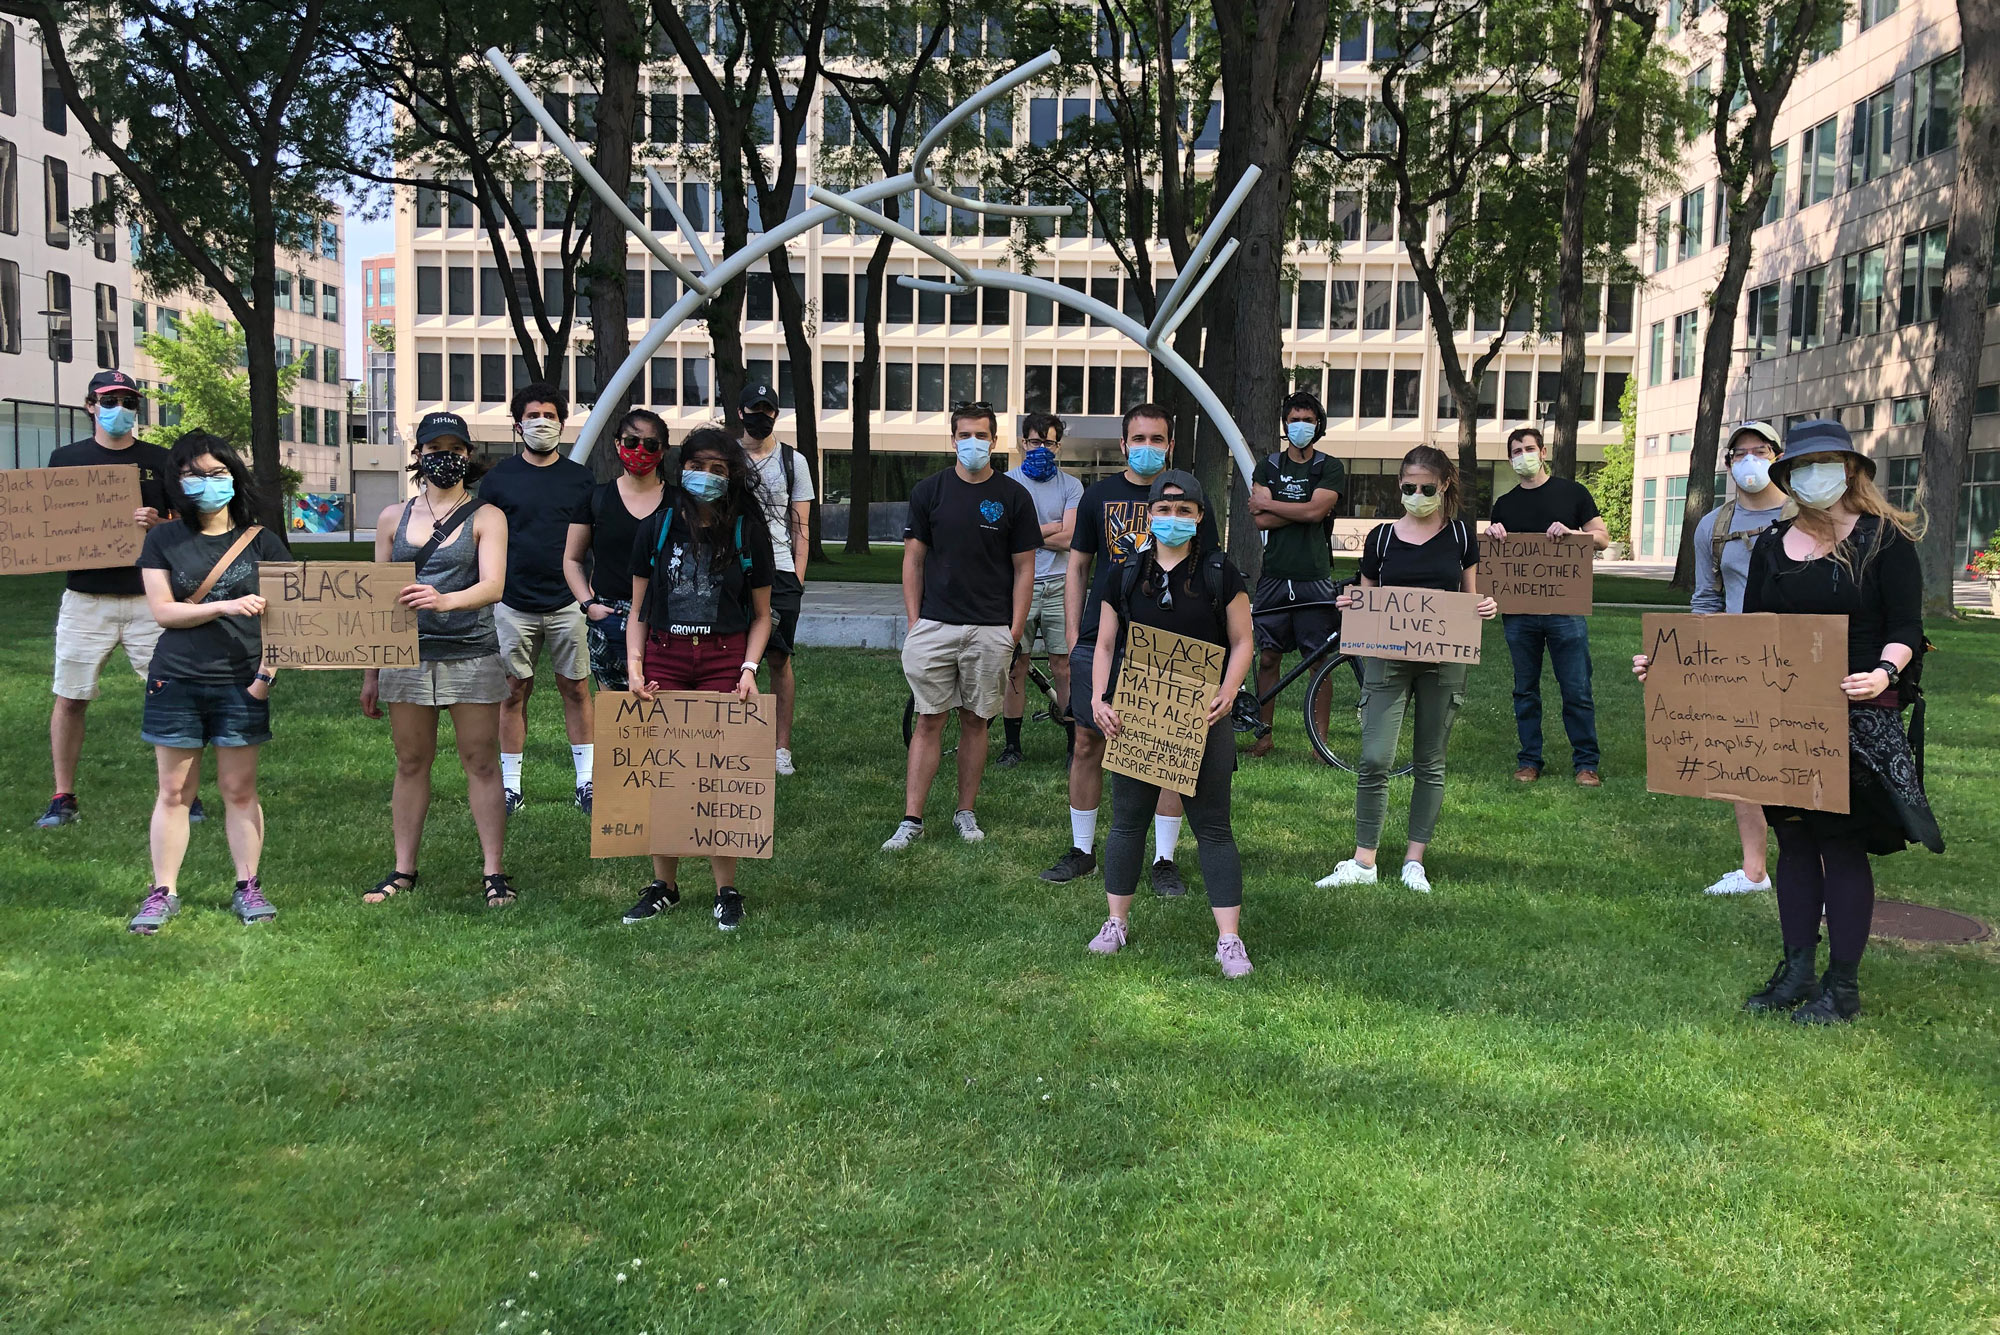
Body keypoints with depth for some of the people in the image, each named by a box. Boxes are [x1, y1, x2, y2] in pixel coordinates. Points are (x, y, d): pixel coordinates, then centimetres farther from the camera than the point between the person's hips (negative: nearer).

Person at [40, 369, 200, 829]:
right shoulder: (65, 459, 9)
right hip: (85, 598, 1)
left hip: (149, 598, -1)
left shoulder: (160, 461, 7)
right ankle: (63, 798, 19)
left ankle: (187, 795, 7)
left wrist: (157, 524, -14)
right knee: (70, 698, 5)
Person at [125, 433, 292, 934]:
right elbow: (162, 611, -2)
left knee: (239, 789, 4)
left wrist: (266, 672, -7)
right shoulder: (163, 540, 6)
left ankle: (247, 887, 15)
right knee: (173, 791, 6)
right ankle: (163, 893, 14)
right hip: (176, 682, 1)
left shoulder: (261, 542, 4)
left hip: (239, 684, -1)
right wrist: (226, 606, -14)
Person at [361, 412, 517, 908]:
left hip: (472, 656, -3)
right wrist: (370, 672, 12)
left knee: (481, 763, 1)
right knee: (411, 763, 9)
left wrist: (443, 599, -32)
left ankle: (493, 872, 6)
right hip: (407, 656, 3)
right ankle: (404, 870, 19)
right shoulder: (394, 518, 10)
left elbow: (493, 585, -12)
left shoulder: (486, 517, 1)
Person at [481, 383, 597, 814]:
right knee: (514, 692, 5)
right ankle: (511, 785, 14)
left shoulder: (581, 479, 6)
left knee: (576, 689, 4)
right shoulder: (498, 478, 4)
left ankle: (586, 779, 13)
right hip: (513, 605, 0)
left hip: (567, 603, 0)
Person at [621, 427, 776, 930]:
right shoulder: (658, 526, 7)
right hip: (664, 656, 2)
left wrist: (748, 669, -6)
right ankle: (663, 884, 14)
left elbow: (761, 615, 8)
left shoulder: (748, 531, 4)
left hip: (723, 658, -1)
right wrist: (634, 669, -2)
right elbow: (638, 609, 10)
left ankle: (726, 890, 8)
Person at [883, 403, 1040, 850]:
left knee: (975, 721, 8)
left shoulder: (1014, 496, 2)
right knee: (929, 721, 1)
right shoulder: (929, 490, 4)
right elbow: (914, 560, 7)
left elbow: (1024, 568, 4)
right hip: (934, 625, 0)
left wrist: (1014, 630, -2)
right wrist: (913, 621, 0)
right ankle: (912, 820, 4)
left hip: (990, 630, 0)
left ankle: (966, 813, 20)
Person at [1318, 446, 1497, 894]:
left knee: (1430, 763, 7)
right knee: (1374, 760, -10)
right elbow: (1366, 599, 11)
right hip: (1387, 656, -1)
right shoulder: (1381, 537, 4)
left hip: (1444, 660, 1)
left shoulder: (1460, 534, 6)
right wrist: (1350, 604, -11)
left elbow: (1469, 597, 13)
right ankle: (1363, 862, 1)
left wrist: (1486, 606, -8)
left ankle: (1414, 861, 18)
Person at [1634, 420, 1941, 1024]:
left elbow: (1906, 629, -8)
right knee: (1794, 839, 9)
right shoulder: (1771, 545, 10)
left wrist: (1883, 673, -29)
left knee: (1843, 844, 0)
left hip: (1857, 719, -5)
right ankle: (1797, 971, 19)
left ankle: (1842, 985, 10)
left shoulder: (1883, 539, -4)